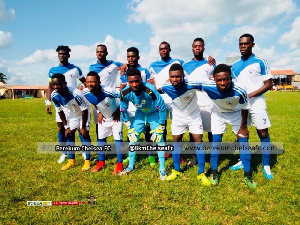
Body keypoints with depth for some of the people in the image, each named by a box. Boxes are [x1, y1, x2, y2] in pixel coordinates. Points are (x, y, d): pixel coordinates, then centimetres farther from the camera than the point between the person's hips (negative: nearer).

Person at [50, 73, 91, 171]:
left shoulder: (76, 93, -40)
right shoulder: (54, 96, -24)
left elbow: (84, 110, -28)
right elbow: (60, 112, -8)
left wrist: (83, 127, -21)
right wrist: (66, 127, -6)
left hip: (83, 113, -5)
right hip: (71, 114, 5)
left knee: (85, 134, -11)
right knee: (69, 135, 5)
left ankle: (87, 161, -2)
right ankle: (71, 160, 17)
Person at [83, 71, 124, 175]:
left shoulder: (107, 91, -36)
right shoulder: (86, 93, -21)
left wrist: (118, 112, -15)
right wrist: (100, 113, 0)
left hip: (115, 116, -5)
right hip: (104, 117, 5)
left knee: (117, 138, -6)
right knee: (100, 138, 10)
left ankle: (119, 165, 4)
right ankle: (101, 162, 25)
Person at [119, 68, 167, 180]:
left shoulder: (150, 90, -38)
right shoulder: (125, 93, -26)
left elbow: (162, 108, -26)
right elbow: (123, 110, -6)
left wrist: (160, 128, -21)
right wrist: (129, 127, -6)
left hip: (154, 113, -3)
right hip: (140, 113, 4)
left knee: (159, 139, -11)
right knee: (133, 137, 1)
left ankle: (162, 169, 4)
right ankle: (131, 166, 19)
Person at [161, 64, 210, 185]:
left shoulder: (191, 85, -33)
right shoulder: (166, 87, -25)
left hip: (194, 115, -2)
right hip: (177, 116, 2)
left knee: (198, 141, -5)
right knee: (176, 141, 6)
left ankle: (201, 173, 7)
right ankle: (176, 170, 23)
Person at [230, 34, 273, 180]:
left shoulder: (260, 62, -3)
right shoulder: (235, 66, 10)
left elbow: (268, 84, -6)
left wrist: (251, 94, -17)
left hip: (256, 103, -4)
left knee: (263, 134, -1)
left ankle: (266, 166, 13)